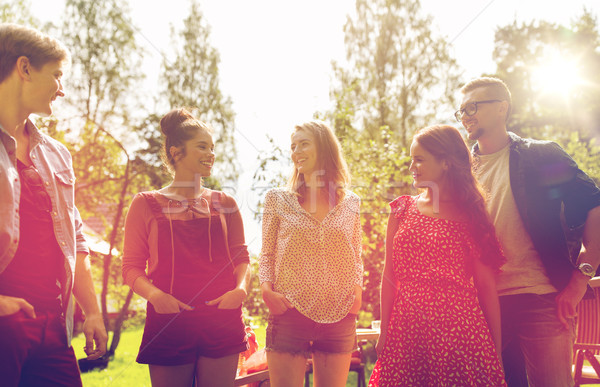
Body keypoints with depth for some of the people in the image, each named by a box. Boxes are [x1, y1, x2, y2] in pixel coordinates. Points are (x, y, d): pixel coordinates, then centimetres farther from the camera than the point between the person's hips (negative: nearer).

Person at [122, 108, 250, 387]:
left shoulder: (224, 204, 12)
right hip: (168, 322, -2)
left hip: (222, 320, 2)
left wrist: (240, 289, -8)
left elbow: (241, 256, 13)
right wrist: (154, 294, -16)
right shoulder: (146, 204, 6)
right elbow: (132, 266, 3)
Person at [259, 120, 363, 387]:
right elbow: (267, 254, 8)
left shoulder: (351, 203, 10)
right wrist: (266, 289, -8)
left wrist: (357, 289, -1)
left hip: (339, 314, 2)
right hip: (290, 312, -1)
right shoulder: (278, 199, 5)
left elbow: (356, 256, 16)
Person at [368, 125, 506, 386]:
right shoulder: (402, 209, 10)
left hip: (458, 326, -2)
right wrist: (384, 333, 5)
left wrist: (496, 348, 0)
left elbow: (486, 285, 2)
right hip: (407, 330, 2)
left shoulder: (471, 215, 3)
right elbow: (390, 276, 9)